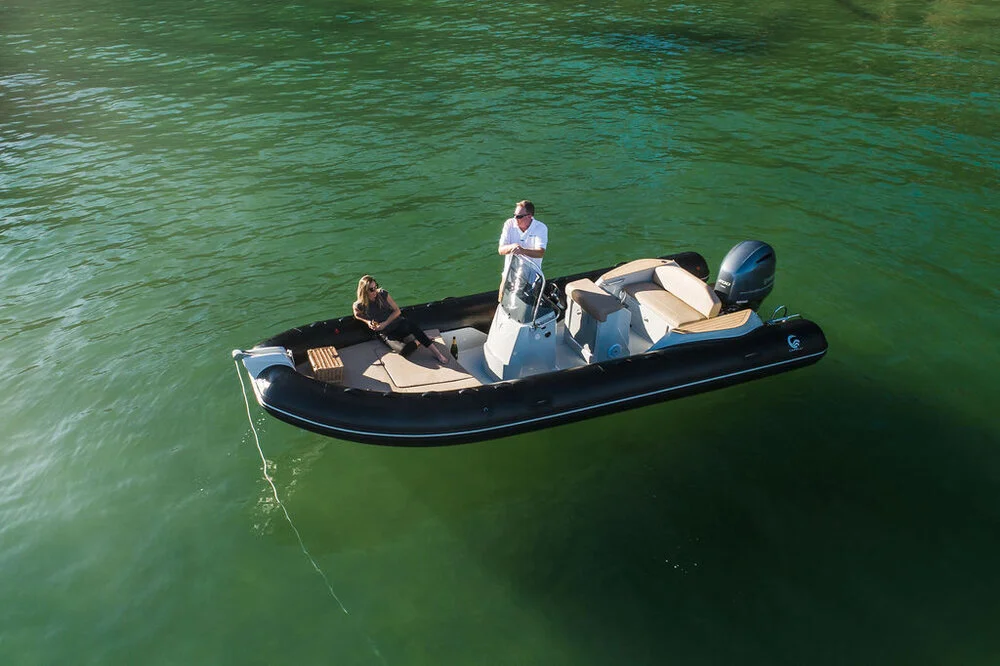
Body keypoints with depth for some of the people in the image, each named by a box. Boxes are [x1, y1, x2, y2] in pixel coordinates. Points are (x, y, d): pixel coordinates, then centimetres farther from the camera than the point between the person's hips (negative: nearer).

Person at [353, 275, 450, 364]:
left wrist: (385, 323, -10)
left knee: (410, 325, -35)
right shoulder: (359, 306, -7)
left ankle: (437, 353, -33)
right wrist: (367, 322, -3)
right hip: (386, 333, -1)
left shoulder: (383, 294, -4)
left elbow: (397, 311, 2)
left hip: (398, 322, 1)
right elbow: (357, 316, 16)